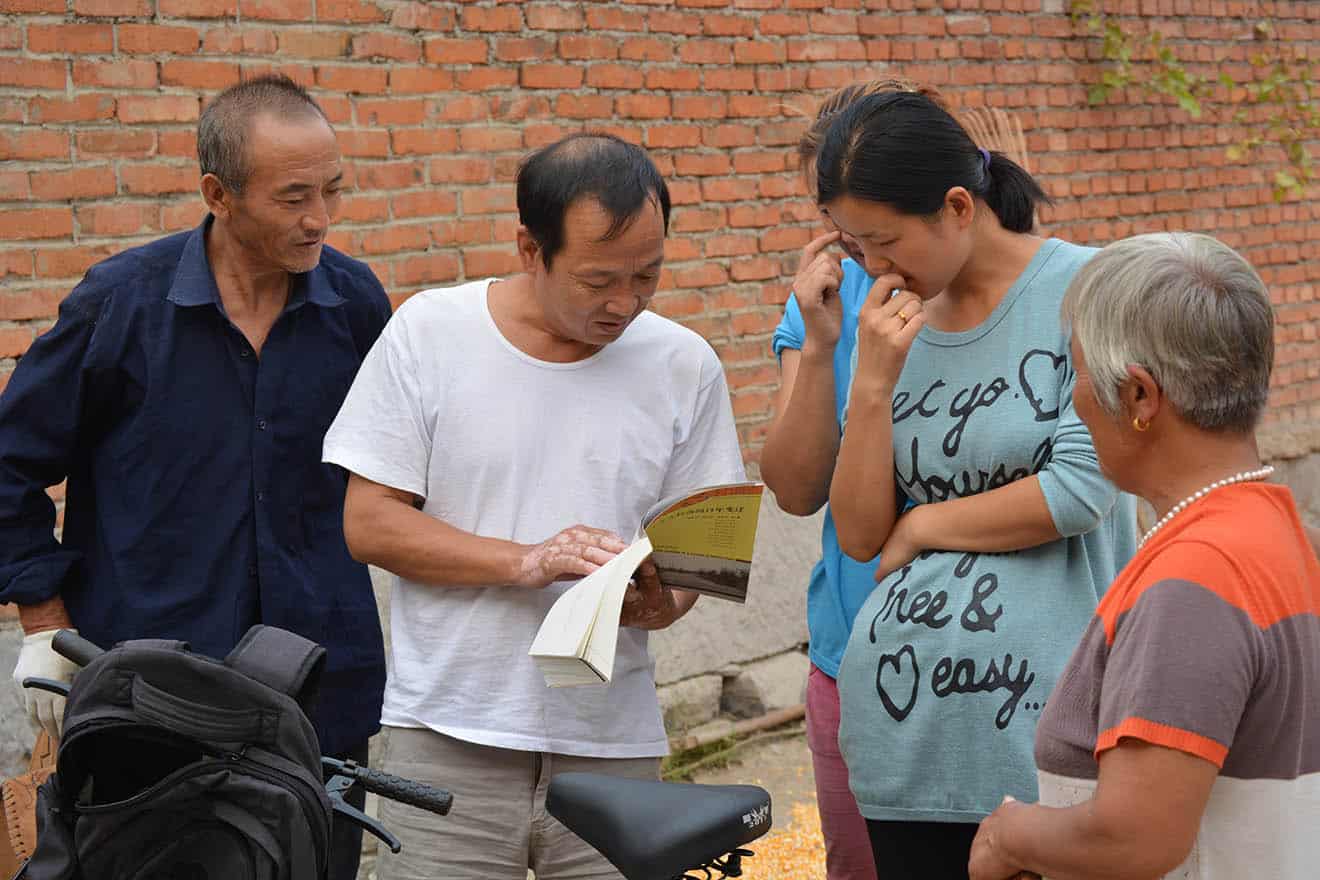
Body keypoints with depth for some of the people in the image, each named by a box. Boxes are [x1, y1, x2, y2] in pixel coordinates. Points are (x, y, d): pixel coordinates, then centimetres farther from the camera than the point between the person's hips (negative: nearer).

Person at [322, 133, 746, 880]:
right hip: (450, 736, -2)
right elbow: (369, 523, -4)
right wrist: (527, 561, -16)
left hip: (613, 745, 2)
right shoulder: (430, 333, -3)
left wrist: (665, 600, -14)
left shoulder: (684, 365, 4)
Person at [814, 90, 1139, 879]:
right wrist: (873, 384, -8)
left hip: (1039, 715, -5)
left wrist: (922, 525, -2)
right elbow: (860, 534, 5)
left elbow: (1080, 493, -15)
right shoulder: (895, 324, 8)